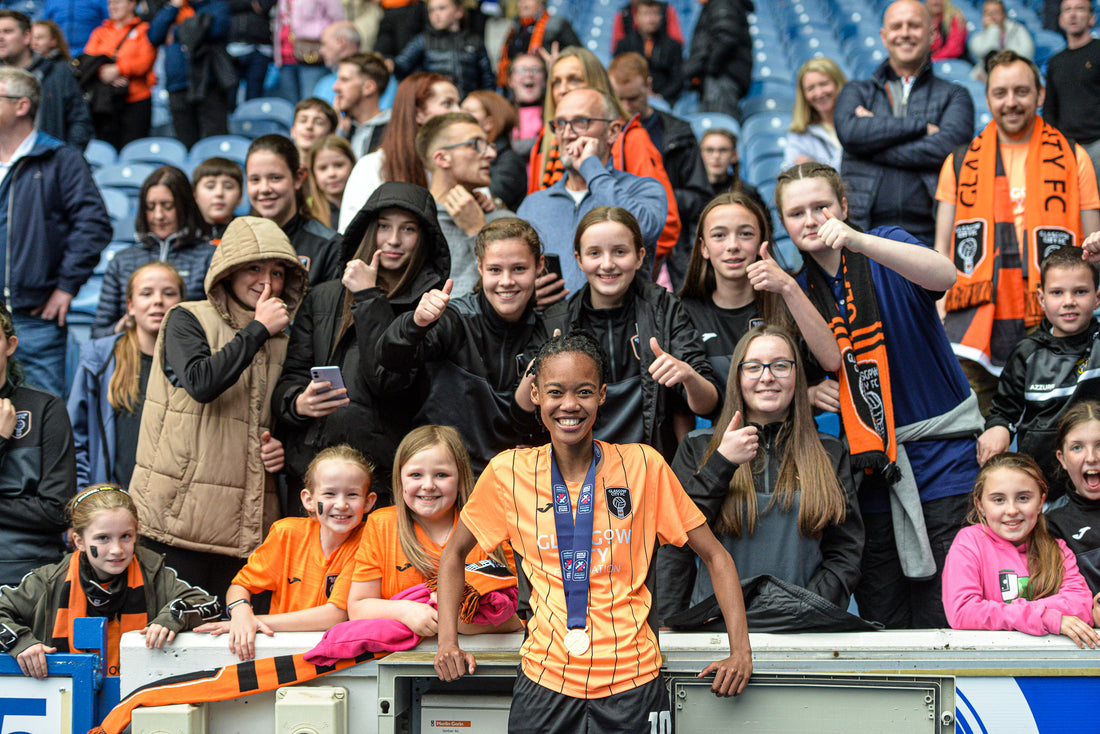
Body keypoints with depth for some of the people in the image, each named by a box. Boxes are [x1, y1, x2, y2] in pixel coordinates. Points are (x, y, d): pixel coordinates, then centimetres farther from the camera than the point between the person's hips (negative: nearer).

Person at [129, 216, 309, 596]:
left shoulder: (281, 341, 19)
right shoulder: (187, 319, 3)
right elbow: (200, 382, -17)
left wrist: (279, 449, 6)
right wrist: (257, 330, -10)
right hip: (178, 512, -5)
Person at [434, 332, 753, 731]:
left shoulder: (643, 466, -2)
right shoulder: (508, 472, 0)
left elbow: (714, 555, 4)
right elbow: (454, 553, 15)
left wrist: (740, 650, -4)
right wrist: (448, 642, 3)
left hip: (632, 682, -1)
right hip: (544, 681, 1)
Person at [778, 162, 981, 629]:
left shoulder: (885, 251, -1)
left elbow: (945, 276, -24)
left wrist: (858, 241, -35)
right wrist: (809, 392, -6)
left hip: (937, 452, -4)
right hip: (866, 467, 4)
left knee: (938, 619, -5)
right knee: (880, 621, 4)